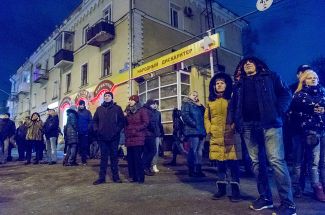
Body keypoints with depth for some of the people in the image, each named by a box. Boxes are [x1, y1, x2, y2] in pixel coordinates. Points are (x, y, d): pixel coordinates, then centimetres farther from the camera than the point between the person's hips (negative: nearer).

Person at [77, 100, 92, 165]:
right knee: (80, 146, 6)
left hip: (86, 132, -3)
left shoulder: (87, 112, 1)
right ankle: (83, 159, 15)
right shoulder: (77, 112, 10)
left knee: (85, 146, -3)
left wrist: (88, 129, -14)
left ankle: (84, 160, 3)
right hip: (79, 132, 3)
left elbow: (90, 121, -4)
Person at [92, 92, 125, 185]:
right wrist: (96, 129, -1)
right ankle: (102, 177, 13)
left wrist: (117, 130, -12)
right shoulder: (99, 109, 13)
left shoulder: (117, 108, 4)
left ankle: (115, 176, 15)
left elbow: (122, 121, 0)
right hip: (102, 137, 2)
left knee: (114, 156, 5)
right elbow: (95, 120, 14)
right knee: (103, 157, 7)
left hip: (114, 137, -2)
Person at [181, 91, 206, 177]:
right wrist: (194, 124, -15)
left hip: (201, 130, 7)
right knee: (193, 150, -8)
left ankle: (198, 169, 13)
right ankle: (191, 170, -2)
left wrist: (201, 106, 5)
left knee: (199, 151, 7)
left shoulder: (199, 106, 28)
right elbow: (185, 115, -9)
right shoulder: (186, 104, 6)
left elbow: (205, 114, 19)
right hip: (193, 130, -7)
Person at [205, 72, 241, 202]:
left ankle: (235, 189, 12)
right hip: (216, 137, 3)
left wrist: (234, 128, -12)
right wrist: (209, 130, 2)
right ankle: (221, 188, 21)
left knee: (233, 163, 0)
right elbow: (206, 118, 15)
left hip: (230, 136, -3)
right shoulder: (210, 102, 13)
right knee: (220, 163, 10)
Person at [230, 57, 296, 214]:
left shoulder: (270, 77, 15)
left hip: (269, 123, -4)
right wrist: (237, 121, 7)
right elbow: (233, 105, 22)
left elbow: (285, 94, 5)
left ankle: (287, 202, -4)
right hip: (248, 126, 4)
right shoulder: (239, 84, 23)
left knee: (276, 160, -12)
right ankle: (265, 197, 15)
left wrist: (277, 112, -9)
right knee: (256, 162, 5)